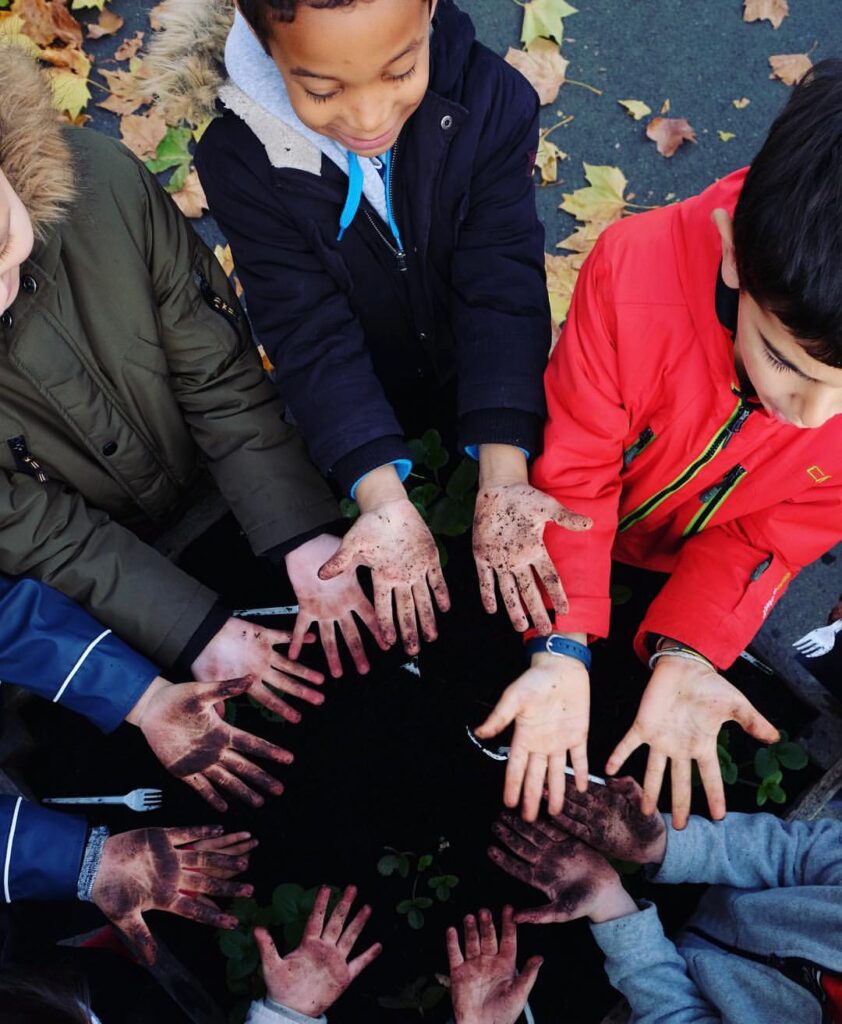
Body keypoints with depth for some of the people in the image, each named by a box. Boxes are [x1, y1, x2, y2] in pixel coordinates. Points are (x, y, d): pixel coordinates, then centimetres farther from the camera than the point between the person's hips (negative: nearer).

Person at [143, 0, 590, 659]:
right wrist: (384, 499, -40)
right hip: (354, 403, 1)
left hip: (484, 377, 0)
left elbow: (503, 291, -30)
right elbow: (312, 333, -29)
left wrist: (502, 480, -40)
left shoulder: (494, 100, -26)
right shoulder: (241, 160, -27)